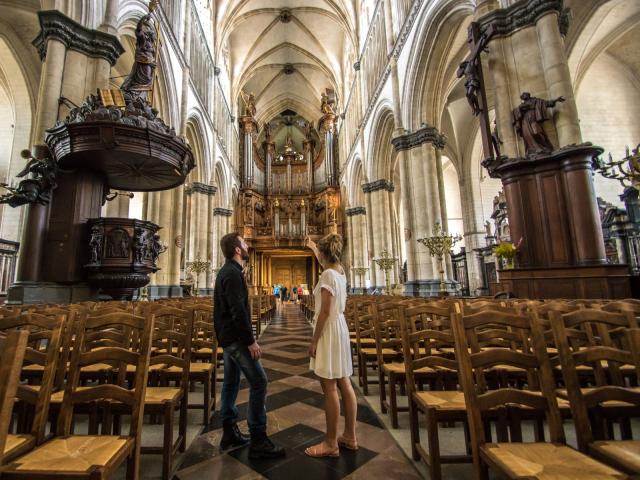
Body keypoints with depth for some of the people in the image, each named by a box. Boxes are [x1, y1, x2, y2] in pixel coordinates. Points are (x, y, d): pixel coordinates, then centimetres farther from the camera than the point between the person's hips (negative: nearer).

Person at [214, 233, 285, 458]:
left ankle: (229, 433, 26)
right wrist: (251, 341, -20)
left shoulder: (226, 271, 13)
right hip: (236, 338, -11)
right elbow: (238, 311, -25)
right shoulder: (233, 273, -18)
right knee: (258, 381, -7)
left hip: (228, 337, 11)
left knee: (231, 382, 15)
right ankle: (258, 441, 1)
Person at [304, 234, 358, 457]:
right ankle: (350, 436, 26)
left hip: (329, 331, -9)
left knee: (330, 389, 1)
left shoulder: (328, 275, -18)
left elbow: (325, 312, -20)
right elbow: (326, 262, 32)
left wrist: (314, 341, -14)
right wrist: (314, 248, 47)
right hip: (340, 328, 9)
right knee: (345, 385, 14)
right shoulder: (339, 270, 7)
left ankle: (331, 443, 14)